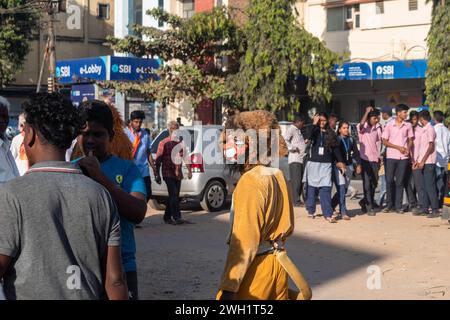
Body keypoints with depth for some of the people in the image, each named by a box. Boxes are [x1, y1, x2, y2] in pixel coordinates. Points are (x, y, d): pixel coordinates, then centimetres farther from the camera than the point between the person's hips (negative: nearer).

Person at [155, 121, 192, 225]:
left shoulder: (180, 143, 12)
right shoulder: (164, 143, -2)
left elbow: (185, 158, 16)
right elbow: (158, 160, -2)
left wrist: (189, 171, 9)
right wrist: (157, 174, -7)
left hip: (178, 174, 5)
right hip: (168, 173, -5)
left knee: (174, 196, 7)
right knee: (174, 195, -14)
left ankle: (167, 217, 18)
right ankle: (177, 217, -17)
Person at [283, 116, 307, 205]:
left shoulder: (298, 130, 22)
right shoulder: (291, 129, -8)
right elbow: (285, 139, -23)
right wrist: (292, 148, -20)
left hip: (301, 158, 10)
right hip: (295, 159, -10)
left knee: (301, 180, 11)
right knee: (296, 180, -9)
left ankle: (297, 199, 18)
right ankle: (295, 200, -6)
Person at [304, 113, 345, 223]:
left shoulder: (330, 134, 9)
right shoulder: (314, 131, 4)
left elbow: (335, 148, 10)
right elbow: (309, 137, -18)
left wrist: (340, 161, 3)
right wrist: (314, 124, -14)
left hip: (326, 164, 0)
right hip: (313, 163, 0)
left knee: (326, 189, -9)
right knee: (311, 188, 6)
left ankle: (328, 214, -13)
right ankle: (311, 211, 21)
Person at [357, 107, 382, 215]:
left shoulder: (378, 128, 8)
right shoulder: (363, 127, -6)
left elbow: (379, 142, 15)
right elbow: (361, 124, -32)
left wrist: (379, 158, 12)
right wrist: (367, 112, -24)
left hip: (375, 159, 5)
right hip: (365, 158, -5)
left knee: (374, 183, 11)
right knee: (367, 184, -4)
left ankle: (365, 201, 30)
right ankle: (370, 207, 0)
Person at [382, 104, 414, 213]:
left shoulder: (408, 125, 5)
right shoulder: (389, 125, -1)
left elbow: (410, 140, 13)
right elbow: (384, 141, -1)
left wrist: (408, 149, -8)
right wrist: (398, 147, -10)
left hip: (403, 157, 1)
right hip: (391, 156, -1)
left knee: (400, 182, 2)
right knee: (389, 180, -2)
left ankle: (398, 206, 7)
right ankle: (390, 204, 13)